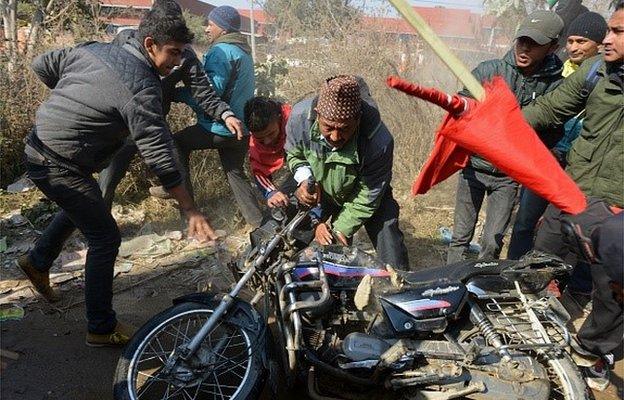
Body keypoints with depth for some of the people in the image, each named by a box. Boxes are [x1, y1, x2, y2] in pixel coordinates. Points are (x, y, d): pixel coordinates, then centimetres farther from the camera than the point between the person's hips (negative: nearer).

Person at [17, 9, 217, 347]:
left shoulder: (94, 49, 3)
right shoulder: (141, 87, -22)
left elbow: (41, 66, 13)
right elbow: (158, 155, -25)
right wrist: (191, 211, -22)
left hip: (38, 148, 9)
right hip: (59, 167, -9)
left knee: (81, 206, 32)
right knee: (105, 238, 0)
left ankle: (37, 261, 47)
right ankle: (102, 328, 10)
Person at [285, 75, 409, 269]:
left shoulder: (379, 142, -40)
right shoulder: (300, 117, -32)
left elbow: (367, 197, -24)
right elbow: (294, 153, -7)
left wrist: (339, 229, -21)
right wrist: (304, 179, -27)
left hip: (358, 193, -2)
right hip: (321, 190, 2)